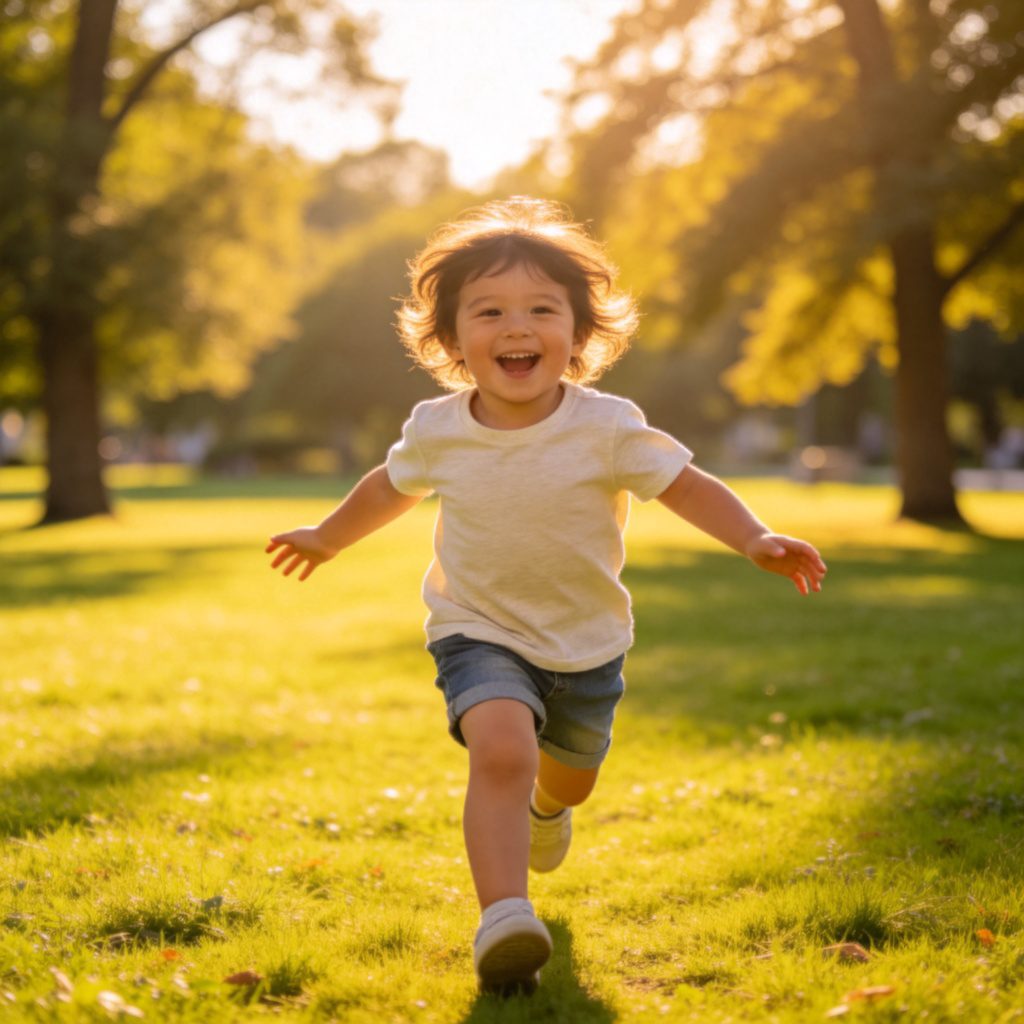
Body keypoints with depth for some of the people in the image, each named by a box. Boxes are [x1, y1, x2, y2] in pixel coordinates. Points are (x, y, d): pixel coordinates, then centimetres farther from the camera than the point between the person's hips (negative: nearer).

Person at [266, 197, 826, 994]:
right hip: (481, 634, -2)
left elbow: (686, 485, -13)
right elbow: (392, 487, 8)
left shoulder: (607, 428, -19)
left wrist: (755, 539, -29)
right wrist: (327, 538, 23)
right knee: (502, 750, -30)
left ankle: (544, 807, 61)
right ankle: (503, 918, -31)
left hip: (587, 643, 2)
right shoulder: (437, 432, -13)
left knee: (570, 777, 23)